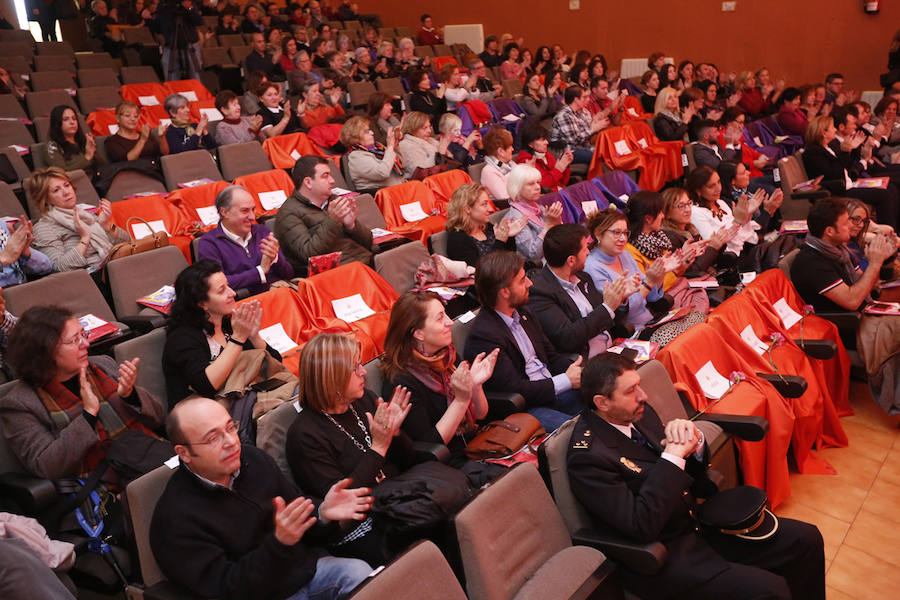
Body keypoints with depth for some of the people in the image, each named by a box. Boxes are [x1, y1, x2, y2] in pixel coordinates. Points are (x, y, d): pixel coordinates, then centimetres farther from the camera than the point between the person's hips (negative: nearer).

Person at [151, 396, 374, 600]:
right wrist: (279, 543, -32)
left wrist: (323, 513, -15)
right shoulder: (174, 518, -17)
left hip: (307, 568, 5)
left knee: (359, 571, -21)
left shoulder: (253, 459, 0)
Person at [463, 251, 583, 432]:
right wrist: (567, 380, -14)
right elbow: (515, 390, -20)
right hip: (523, 409, -8)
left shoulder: (523, 312, 10)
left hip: (553, 391, 9)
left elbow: (551, 356, 17)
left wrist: (575, 368, -5)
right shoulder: (483, 335, -19)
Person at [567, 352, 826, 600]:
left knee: (807, 539, 4)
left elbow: (693, 479, 9)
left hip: (695, 522, 8)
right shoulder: (587, 456, -23)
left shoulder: (639, 413, 1)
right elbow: (642, 525, -27)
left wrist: (693, 441, -13)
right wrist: (673, 456, -25)